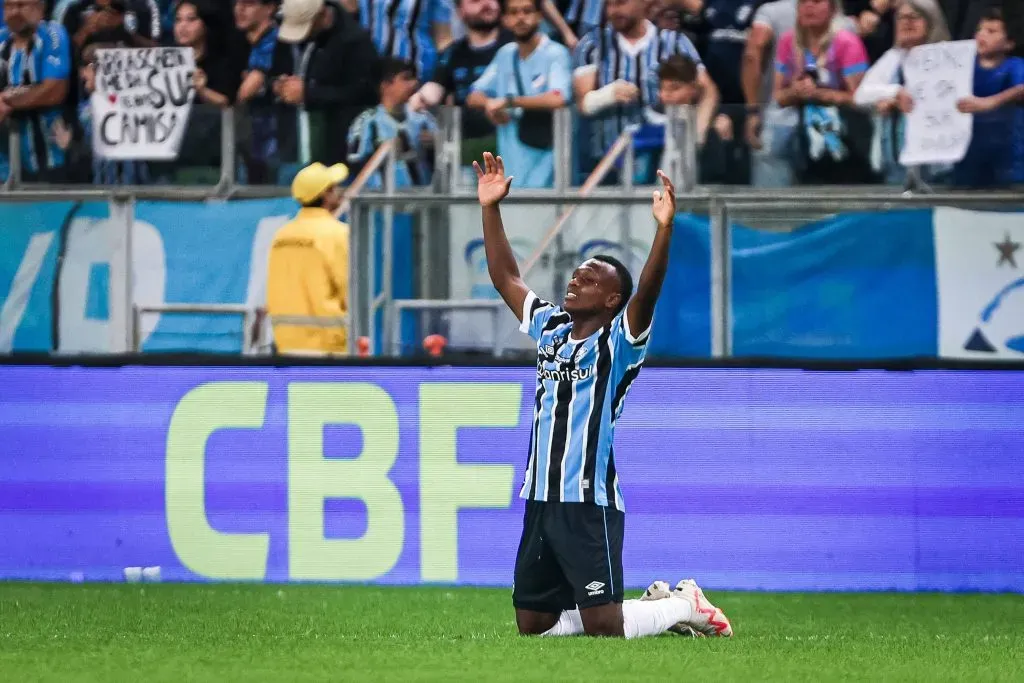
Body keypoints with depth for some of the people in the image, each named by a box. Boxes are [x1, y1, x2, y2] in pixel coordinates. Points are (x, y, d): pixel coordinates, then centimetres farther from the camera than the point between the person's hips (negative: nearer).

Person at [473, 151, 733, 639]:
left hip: (591, 504, -7)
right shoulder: (550, 329, 14)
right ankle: (652, 605, 23)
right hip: (541, 501, 7)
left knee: (602, 629, -11)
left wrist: (664, 229, -34)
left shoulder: (619, 342, -5)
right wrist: (490, 209, 15)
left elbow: (646, 293, -22)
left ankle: (684, 607, 18)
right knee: (532, 626, 9)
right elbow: (506, 278, 19)